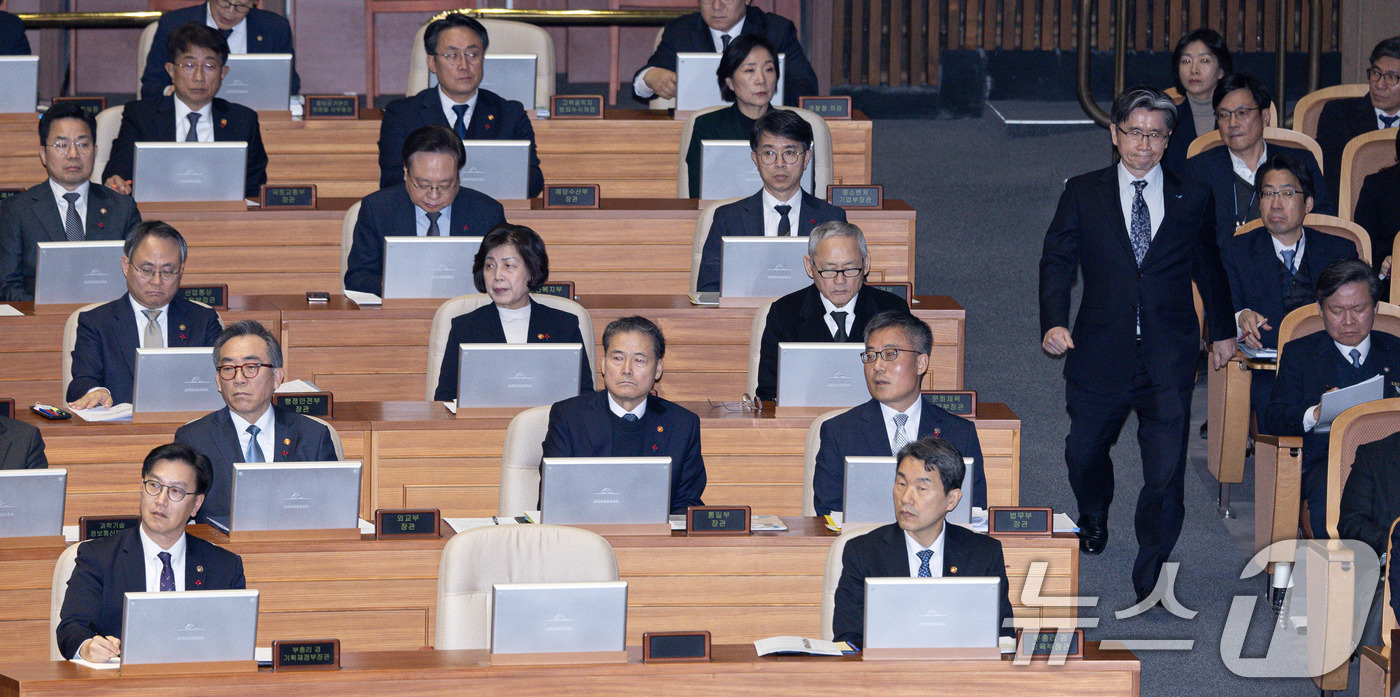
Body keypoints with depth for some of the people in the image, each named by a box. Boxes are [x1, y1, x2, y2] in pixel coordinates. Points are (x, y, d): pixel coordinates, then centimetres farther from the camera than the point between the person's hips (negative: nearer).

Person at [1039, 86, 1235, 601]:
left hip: (1169, 361, -1)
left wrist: (1222, 330, 23)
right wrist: (1053, 322, -17)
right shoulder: (1082, 195, 3)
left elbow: (1209, 267, 18)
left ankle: (1151, 578, 1)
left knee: (1166, 470, -7)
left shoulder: (1192, 199, 5)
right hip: (1100, 354, 1)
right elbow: (1057, 262, -2)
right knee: (1084, 452, 17)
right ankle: (1093, 520, 49)